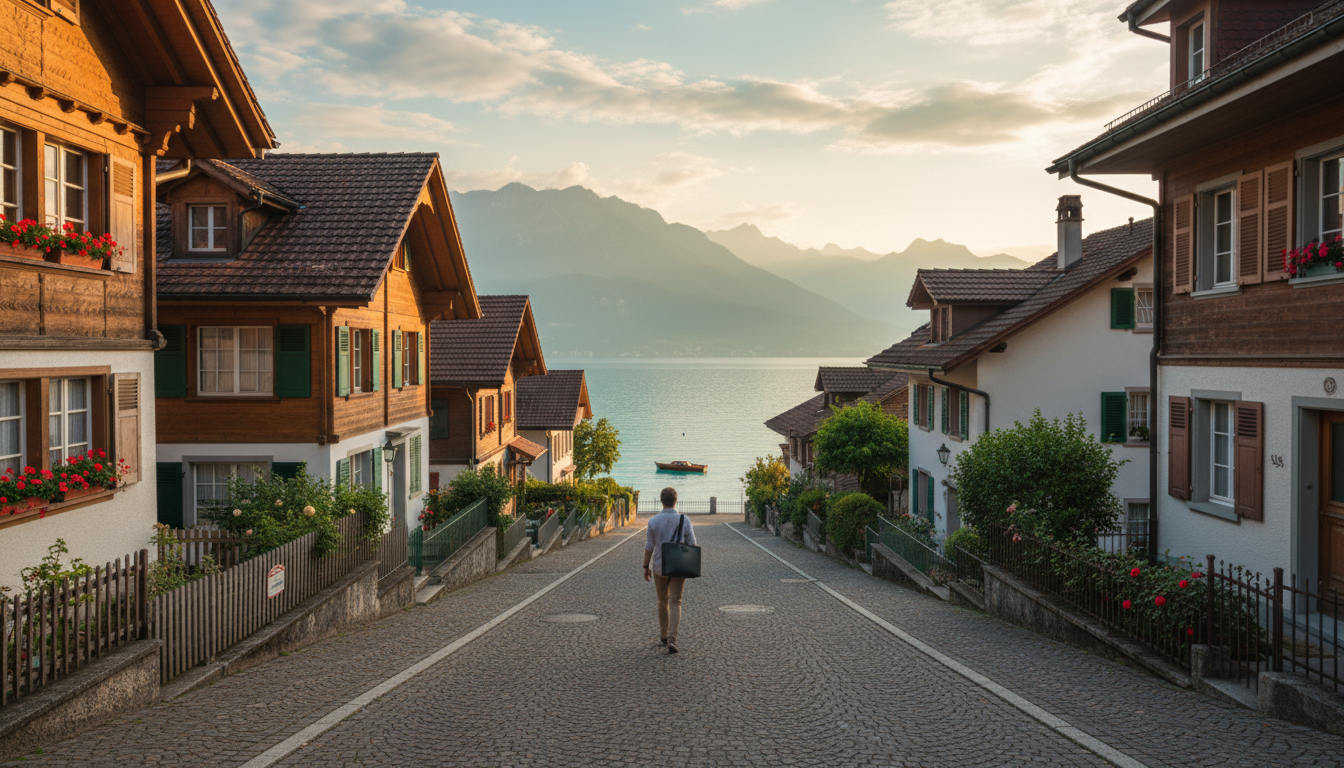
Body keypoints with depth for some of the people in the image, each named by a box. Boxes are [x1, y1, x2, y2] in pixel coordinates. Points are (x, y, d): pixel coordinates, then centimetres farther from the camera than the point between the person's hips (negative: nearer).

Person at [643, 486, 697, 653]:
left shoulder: (653, 521, -9)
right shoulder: (684, 520, -8)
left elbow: (649, 546, -7)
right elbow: (692, 545, -7)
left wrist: (646, 567, 4)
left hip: (659, 567, 1)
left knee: (663, 601, 18)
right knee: (675, 603, 0)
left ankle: (665, 636, 29)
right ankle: (672, 639, -14)